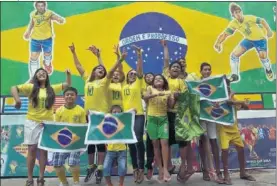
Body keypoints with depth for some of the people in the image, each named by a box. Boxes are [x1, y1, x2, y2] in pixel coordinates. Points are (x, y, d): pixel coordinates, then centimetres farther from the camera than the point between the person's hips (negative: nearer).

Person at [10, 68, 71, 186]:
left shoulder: (52, 88, 8)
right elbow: (14, 88, -4)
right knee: (32, 149, 3)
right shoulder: (31, 87, 1)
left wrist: (68, 74, -2)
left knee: (43, 150, 5)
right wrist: (17, 100, -19)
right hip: (32, 123, -1)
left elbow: (68, 84, 13)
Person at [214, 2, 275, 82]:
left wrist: (269, 31, -28)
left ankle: (268, 70, 19)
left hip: (260, 38, -4)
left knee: (263, 56, -18)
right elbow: (225, 34, -20)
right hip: (248, 39, 4)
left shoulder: (249, 18, -28)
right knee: (234, 54, -9)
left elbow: (262, 21, -18)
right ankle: (235, 75, 6)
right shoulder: (233, 23, -18)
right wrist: (218, 43, -36)